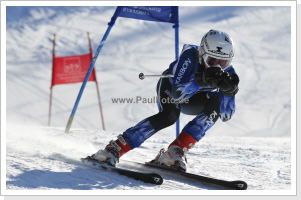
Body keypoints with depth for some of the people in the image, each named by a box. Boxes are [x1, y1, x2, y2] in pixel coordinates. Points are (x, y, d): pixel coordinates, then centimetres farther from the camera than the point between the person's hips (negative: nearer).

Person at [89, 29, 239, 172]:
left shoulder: (227, 72, -26)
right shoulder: (191, 56, -36)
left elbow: (226, 115, -26)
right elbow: (177, 93, -46)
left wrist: (229, 90, -44)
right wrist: (201, 80, -60)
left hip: (193, 98, 4)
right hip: (170, 86, -4)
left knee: (215, 105, -27)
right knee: (170, 115, -34)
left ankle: (175, 151, -27)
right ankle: (114, 149, -33)